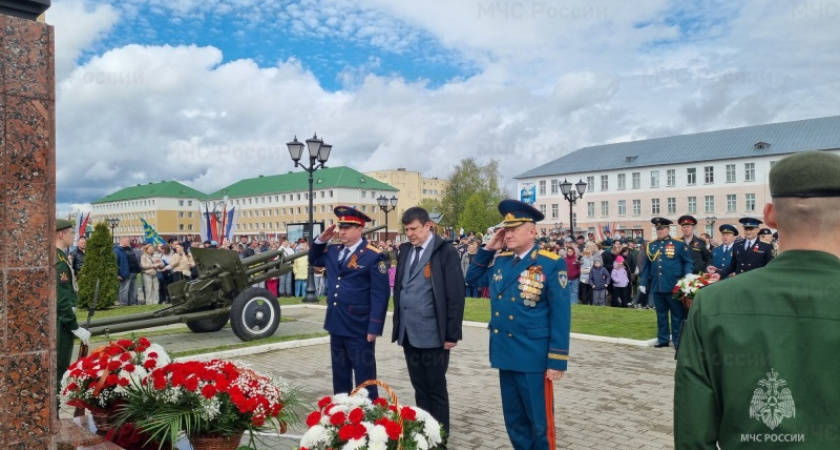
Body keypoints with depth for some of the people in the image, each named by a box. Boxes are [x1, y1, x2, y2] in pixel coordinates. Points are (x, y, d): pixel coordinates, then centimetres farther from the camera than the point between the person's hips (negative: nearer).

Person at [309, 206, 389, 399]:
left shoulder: (374, 256, -12)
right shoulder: (333, 251, 9)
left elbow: (380, 295, -14)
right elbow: (313, 260, 27)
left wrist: (374, 328, -18)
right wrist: (321, 240, 9)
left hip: (359, 329, -7)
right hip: (336, 325, 7)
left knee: (364, 378, 4)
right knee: (340, 377, 18)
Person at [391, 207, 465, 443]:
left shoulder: (446, 252, -9)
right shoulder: (405, 250, 11)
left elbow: (455, 296, -11)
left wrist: (451, 334, -12)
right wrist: (398, 325, 13)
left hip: (432, 334, -6)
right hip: (409, 333, 6)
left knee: (436, 389, 6)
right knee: (419, 388, 15)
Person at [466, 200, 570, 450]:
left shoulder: (551, 264, -10)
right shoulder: (500, 260, 8)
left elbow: (560, 315, -11)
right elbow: (473, 278, 21)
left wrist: (557, 360, -14)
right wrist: (488, 248, 8)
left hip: (533, 357, -6)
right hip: (505, 354, 6)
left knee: (540, 422, 5)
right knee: (514, 421, 16)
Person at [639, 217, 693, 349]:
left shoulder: (679, 244, -2)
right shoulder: (650, 246, 10)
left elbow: (688, 262, 0)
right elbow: (646, 266, 13)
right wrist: (643, 283, 8)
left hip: (674, 287, -4)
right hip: (657, 287, 4)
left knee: (677, 314, 4)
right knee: (661, 314, 12)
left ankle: (678, 341, 13)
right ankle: (663, 340, 21)